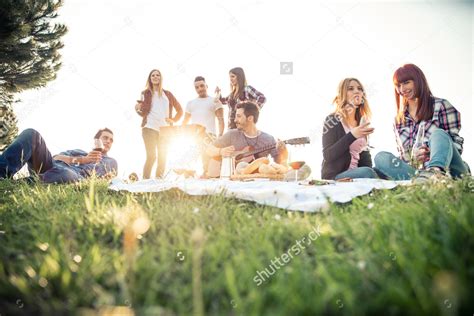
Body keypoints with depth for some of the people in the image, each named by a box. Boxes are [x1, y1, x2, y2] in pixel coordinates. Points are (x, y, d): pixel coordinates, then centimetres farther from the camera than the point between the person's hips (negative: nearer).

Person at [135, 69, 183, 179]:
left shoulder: (167, 94, 16)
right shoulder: (146, 93, 9)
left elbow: (179, 110, 20)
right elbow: (144, 113, 3)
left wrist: (173, 120, 7)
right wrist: (138, 110, -17)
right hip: (150, 128, -3)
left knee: (162, 158, 1)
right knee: (151, 156, -13)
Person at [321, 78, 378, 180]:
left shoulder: (361, 123, 15)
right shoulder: (332, 120, -5)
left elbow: (363, 153, 16)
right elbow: (328, 155, -14)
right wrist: (352, 136, -23)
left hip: (356, 173, 6)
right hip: (334, 177, -6)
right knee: (367, 173, -32)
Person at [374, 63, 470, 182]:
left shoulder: (441, 105, 6)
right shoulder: (399, 120, 18)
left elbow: (456, 143, 4)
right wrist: (413, 156, -5)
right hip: (417, 171, 3)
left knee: (438, 134, -28)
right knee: (381, 157, -19)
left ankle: (436, 171, -60)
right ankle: (417, 181, -45)